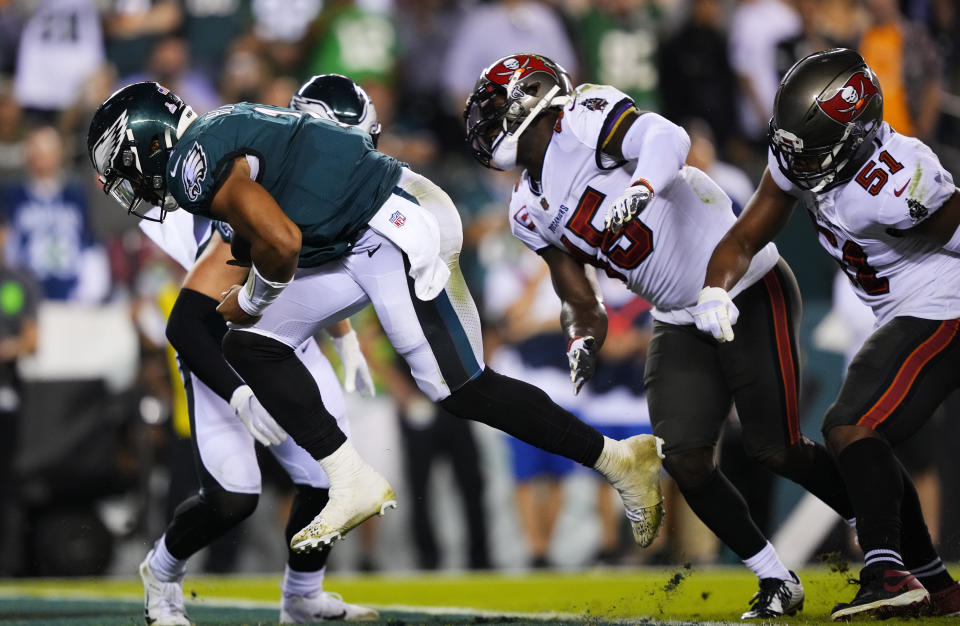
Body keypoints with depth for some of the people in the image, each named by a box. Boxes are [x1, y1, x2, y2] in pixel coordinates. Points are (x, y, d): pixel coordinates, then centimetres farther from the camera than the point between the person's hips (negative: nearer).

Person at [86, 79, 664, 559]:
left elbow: (281, 242, -23)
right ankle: (355, 484, 4)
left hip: (400, 230, -10)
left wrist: (249, 300, -5)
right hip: (361, 241, 10)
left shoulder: (197, 164, -15)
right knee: (251, 346, 6)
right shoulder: (222, 130, 16)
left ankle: (619, 459, 4)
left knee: (462, 390, -6)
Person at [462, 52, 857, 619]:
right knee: (685, 459, -3)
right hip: (682, 321, 8)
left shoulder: (582, 119, -16)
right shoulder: (532, 212, 9)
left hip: (749, 290, -8)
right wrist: (583, 341, -9)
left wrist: (641, 187, -53)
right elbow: (582, 301, 12)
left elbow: (667, 137, -34)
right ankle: (776, 582, 11)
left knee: (776, 449, -9)